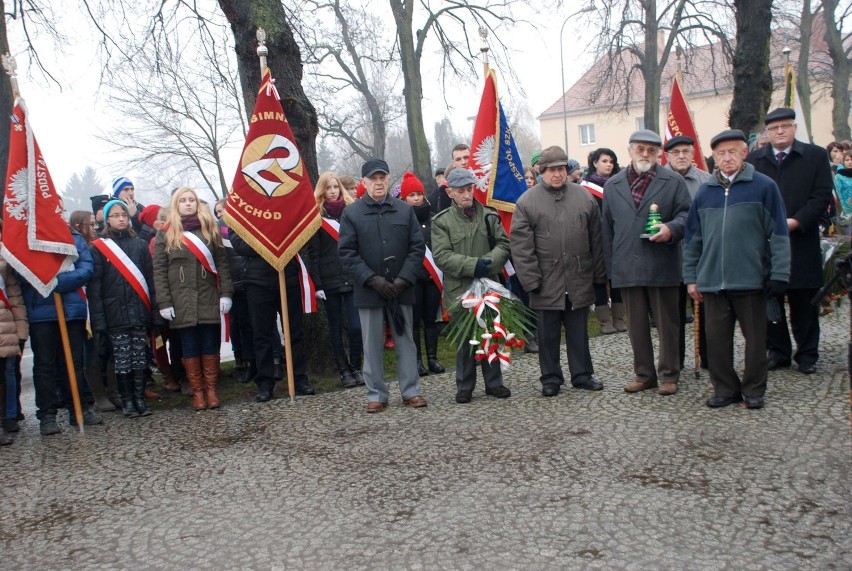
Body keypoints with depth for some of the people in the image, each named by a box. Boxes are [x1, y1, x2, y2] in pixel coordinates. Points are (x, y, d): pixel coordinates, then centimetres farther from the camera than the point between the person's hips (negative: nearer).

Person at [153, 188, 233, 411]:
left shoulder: (210, 229, 9)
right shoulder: (165, 235, 5)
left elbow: (222, 262, 6)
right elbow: (159, 271, 0)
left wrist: (226, 293, -3)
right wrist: (164, 302, -8)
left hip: (209, 299, 1)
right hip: (182, 302, -1)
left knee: (210, 345, 5)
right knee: (189, 347, 4)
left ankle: (211, 389, 16)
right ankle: (197, 391, 13)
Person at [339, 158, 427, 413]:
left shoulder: (405, 210, 4)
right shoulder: (351, 213, -1)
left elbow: (417, 247, 3)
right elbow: (347, 253, -4)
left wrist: (403, 279, -9)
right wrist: (373, 280, -13)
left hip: (401, 288, 1)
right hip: (368, 290, -1)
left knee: (405, 340, 9)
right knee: (372, 345, 6)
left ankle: (411, 391, 19)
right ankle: (376, 395, 16)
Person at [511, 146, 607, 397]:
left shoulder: (584, 197, 6)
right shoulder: (527, 201, -3)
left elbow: (596, 239, 9)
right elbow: (521, 246, -6)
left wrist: (599, 274, 7)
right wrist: (531, 279, -11)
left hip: (579, 280, 2)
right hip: (547, 282, -2)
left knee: (579, 331, 12)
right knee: (549, 333, 8)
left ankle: (582, 374, 25)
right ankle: (551, 378, 20)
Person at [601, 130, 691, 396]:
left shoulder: (673, 181, 5)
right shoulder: (612, 185, 12)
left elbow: (686, 214, 4)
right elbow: (607, 228, 13)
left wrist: (671, 229, -19)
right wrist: (610, 265, 8)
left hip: (662, 266, -2)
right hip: (627, 268, 2)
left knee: (667, 323, 5)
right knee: (636, 325, 10)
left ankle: (668, 374, 17)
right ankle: (644, 374, 21)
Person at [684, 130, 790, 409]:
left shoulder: (764, 186, -1)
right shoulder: (704, 192, 9)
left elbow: (778, 233, -3)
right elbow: (692, 238, 12)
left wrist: (779, 275, -8)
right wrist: (691, 277, 9)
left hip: (751, 279, -3)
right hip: (712, 281, 3)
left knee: (755, 338, 6)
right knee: (717, 339, 6)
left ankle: (754, 390, 20)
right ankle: (725, 389, 19)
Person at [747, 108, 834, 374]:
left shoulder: (816, 156, 5)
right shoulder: (753, 160, 9)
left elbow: (822, 196, -3)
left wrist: (796, 221, -14)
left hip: (801, 241, -1)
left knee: (804, 303, 5)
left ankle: (807, 354, 15)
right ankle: (778, 351, 17)